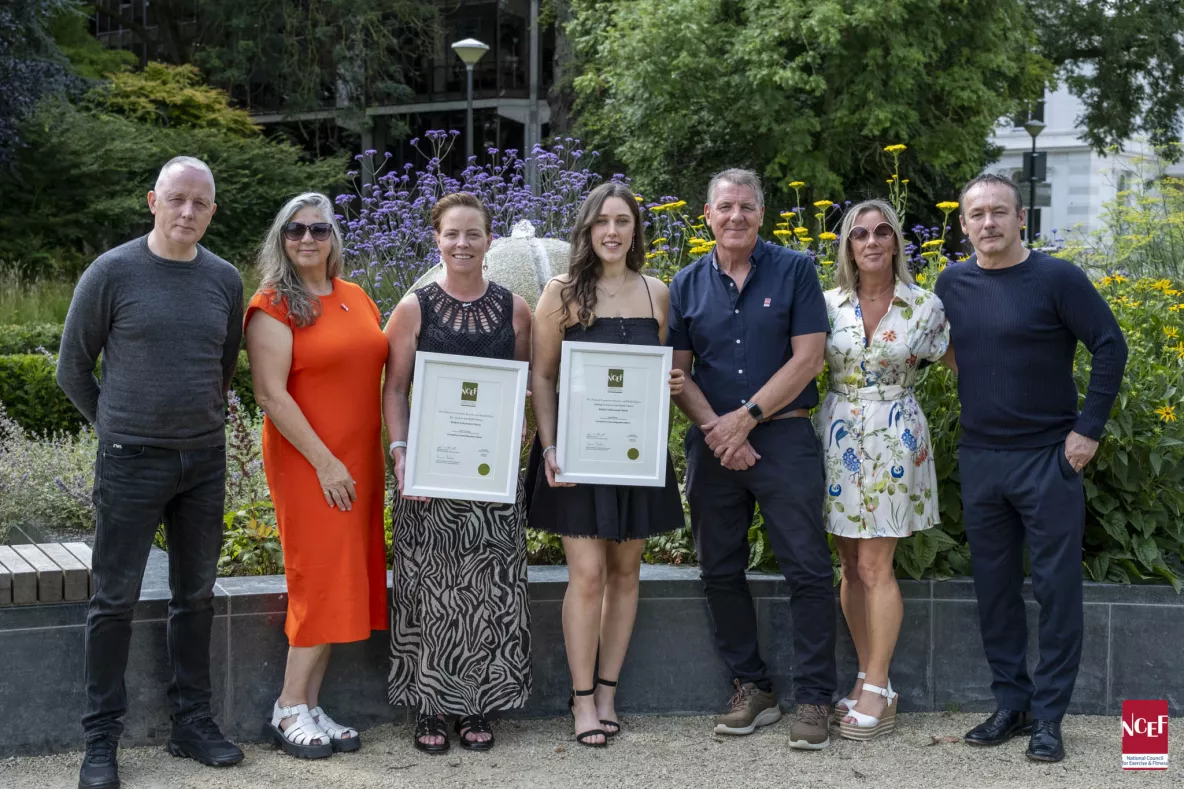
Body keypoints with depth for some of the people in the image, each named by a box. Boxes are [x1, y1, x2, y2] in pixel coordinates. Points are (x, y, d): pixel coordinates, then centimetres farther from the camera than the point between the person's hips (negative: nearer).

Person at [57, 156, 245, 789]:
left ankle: (192, 724, 23)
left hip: (205, 459, 4)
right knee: (114, 600, 1)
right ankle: (101, 738, 11)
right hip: (131, 461, -4)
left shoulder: (225, 280, 6)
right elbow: (73, 368, 2)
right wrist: (117, 427, 6)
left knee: (195, 596, 11)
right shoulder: (113, 273, -6)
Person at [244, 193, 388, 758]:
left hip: (360, 460, 7)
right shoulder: (273, 306, -6)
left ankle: (309, 706, 16)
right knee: (324, 580, -6)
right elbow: (271, 394, -13)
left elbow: (380, 371, 20)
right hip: (309, 462, -7)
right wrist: (324, 461, -16)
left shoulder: (356, 298, 14)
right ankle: (290, 709, 5)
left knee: (344, 584, 7)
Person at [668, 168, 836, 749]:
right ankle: (751, 689, 21)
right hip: (713, 444, 3)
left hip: (784, 436, -3)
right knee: (721, 572, 8)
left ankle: (813, 699, 6)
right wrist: (714, 428, -9)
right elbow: (677, 371, 7)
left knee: (808, 571, -4)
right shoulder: (687, 284, 9)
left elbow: (808, 358, -6)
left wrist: (746, 418, -11)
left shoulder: (794, 271, 1)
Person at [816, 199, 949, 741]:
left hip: (894, 439, -3)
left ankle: (877, 689, 5)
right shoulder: (827, 304, 3)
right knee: (851, 565, 7)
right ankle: (869, 677, 19)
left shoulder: (925, 306, -2)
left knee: (875, 566, -5)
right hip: (838, 435, 3)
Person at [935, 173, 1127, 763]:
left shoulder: (1057, 277, -8)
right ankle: (1010, 703, 23)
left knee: (1056, 588, 1)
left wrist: (1089, 428, -11)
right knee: (994, 586, 11)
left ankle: (1048, 716, 11)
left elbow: (1110, 346, -8)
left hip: (1048, 457, -4)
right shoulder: (952, 283, 5)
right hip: (979, 458, 5)